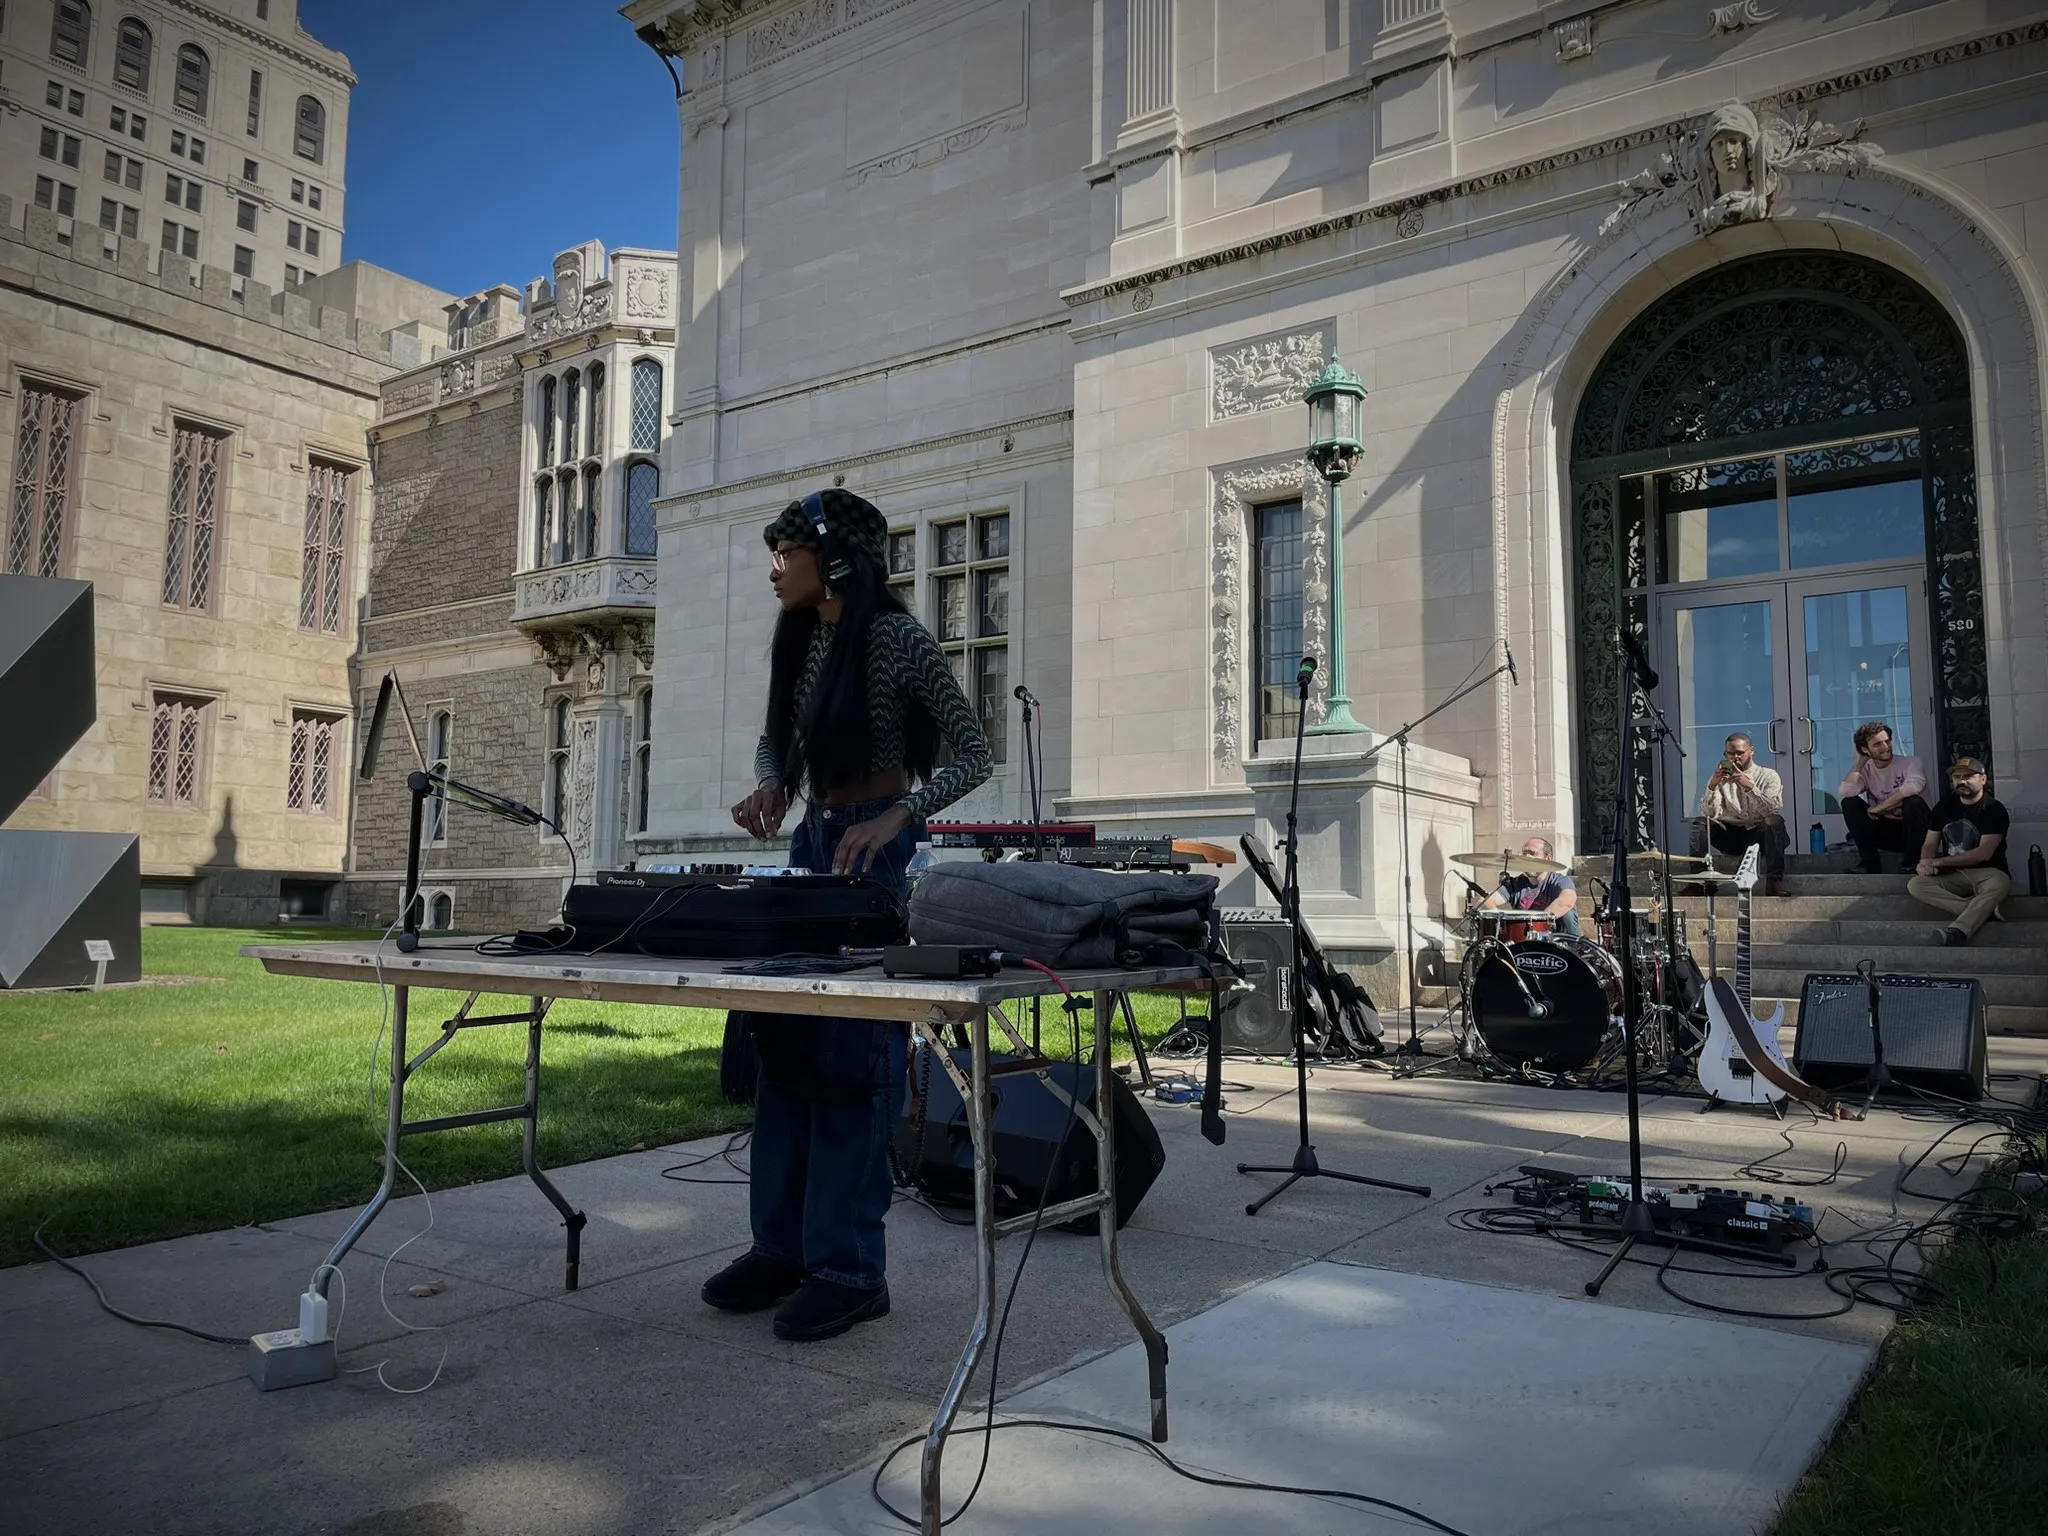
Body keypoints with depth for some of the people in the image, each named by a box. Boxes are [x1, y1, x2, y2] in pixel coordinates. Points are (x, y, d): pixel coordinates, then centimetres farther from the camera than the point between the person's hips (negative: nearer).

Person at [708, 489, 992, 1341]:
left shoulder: (899, 639, -11)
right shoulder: (799, 640, 10)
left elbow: (974, 753, -11)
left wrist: (897, 817, -24)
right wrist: (770, 786, -2)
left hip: (877, 854, -8)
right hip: (811, 844, 8)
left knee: (853, 1057, -6)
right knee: (783, 1042, 8)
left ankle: (849, 1267, 4)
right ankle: (781, 1245, 20)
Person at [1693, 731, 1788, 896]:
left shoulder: (1768, 776, 2)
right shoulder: (1720, 778, 8)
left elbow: (1774, 811, -16)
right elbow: (1709, 813, -7)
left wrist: (1750, 787, -27)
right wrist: (1713, 785, -22)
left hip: (1759, 835, -2)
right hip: (1730, 835, 2)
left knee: (1774, 821, -32)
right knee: (1700, 824, -20)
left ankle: (1774, 882, -34)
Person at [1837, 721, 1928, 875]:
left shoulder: (1910, 762, -10)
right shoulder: (1866, 771, 1)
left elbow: (1912, 787, -33)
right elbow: (1845, 792, -20)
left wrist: (1878, 808, -25)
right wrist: (1860, 762, -9)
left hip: (1911, 829, -4)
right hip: (1884, 831, 4)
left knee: (1913, 801, -33)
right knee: (1849, 802, -15)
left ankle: (1910, 865, -19)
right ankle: (1871, 866, -16)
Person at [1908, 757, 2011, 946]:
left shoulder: (1994, 809, -6)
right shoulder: (1944, 805, 9)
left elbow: (1983, 853, -15)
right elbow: (1929, 844, 8)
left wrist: (1938, 862, -14)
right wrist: (1925, 863, -16)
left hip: (1985, 874, -4)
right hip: (1952, 875, 4)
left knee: (1999, 883, -40)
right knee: (1915, 884, -25)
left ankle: (1956, 932, -53)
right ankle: (1984, 910, -31)